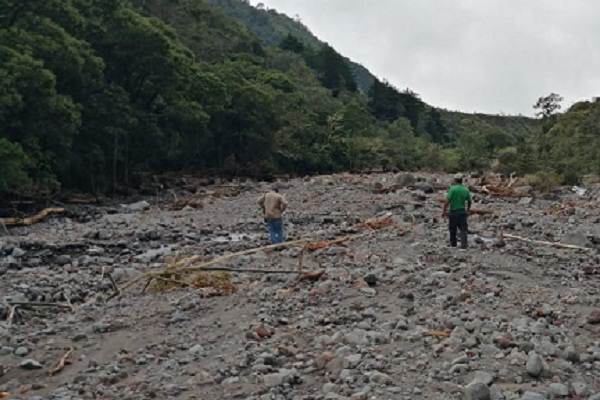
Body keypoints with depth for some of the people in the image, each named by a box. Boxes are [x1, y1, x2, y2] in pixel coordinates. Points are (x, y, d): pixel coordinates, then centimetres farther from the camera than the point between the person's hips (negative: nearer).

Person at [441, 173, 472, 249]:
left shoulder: (453, 189, -13)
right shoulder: (466, 190, 2)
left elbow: (447, 201, -17)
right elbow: (469, 201, 12)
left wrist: (444, 211, -10)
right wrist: (468, 210, 26)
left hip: (454, 212, -3)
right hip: (462, 212, 3)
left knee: (453, 229, 12)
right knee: (463, 229, 3)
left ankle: (453, 244, 26)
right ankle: (464, 245, -8)